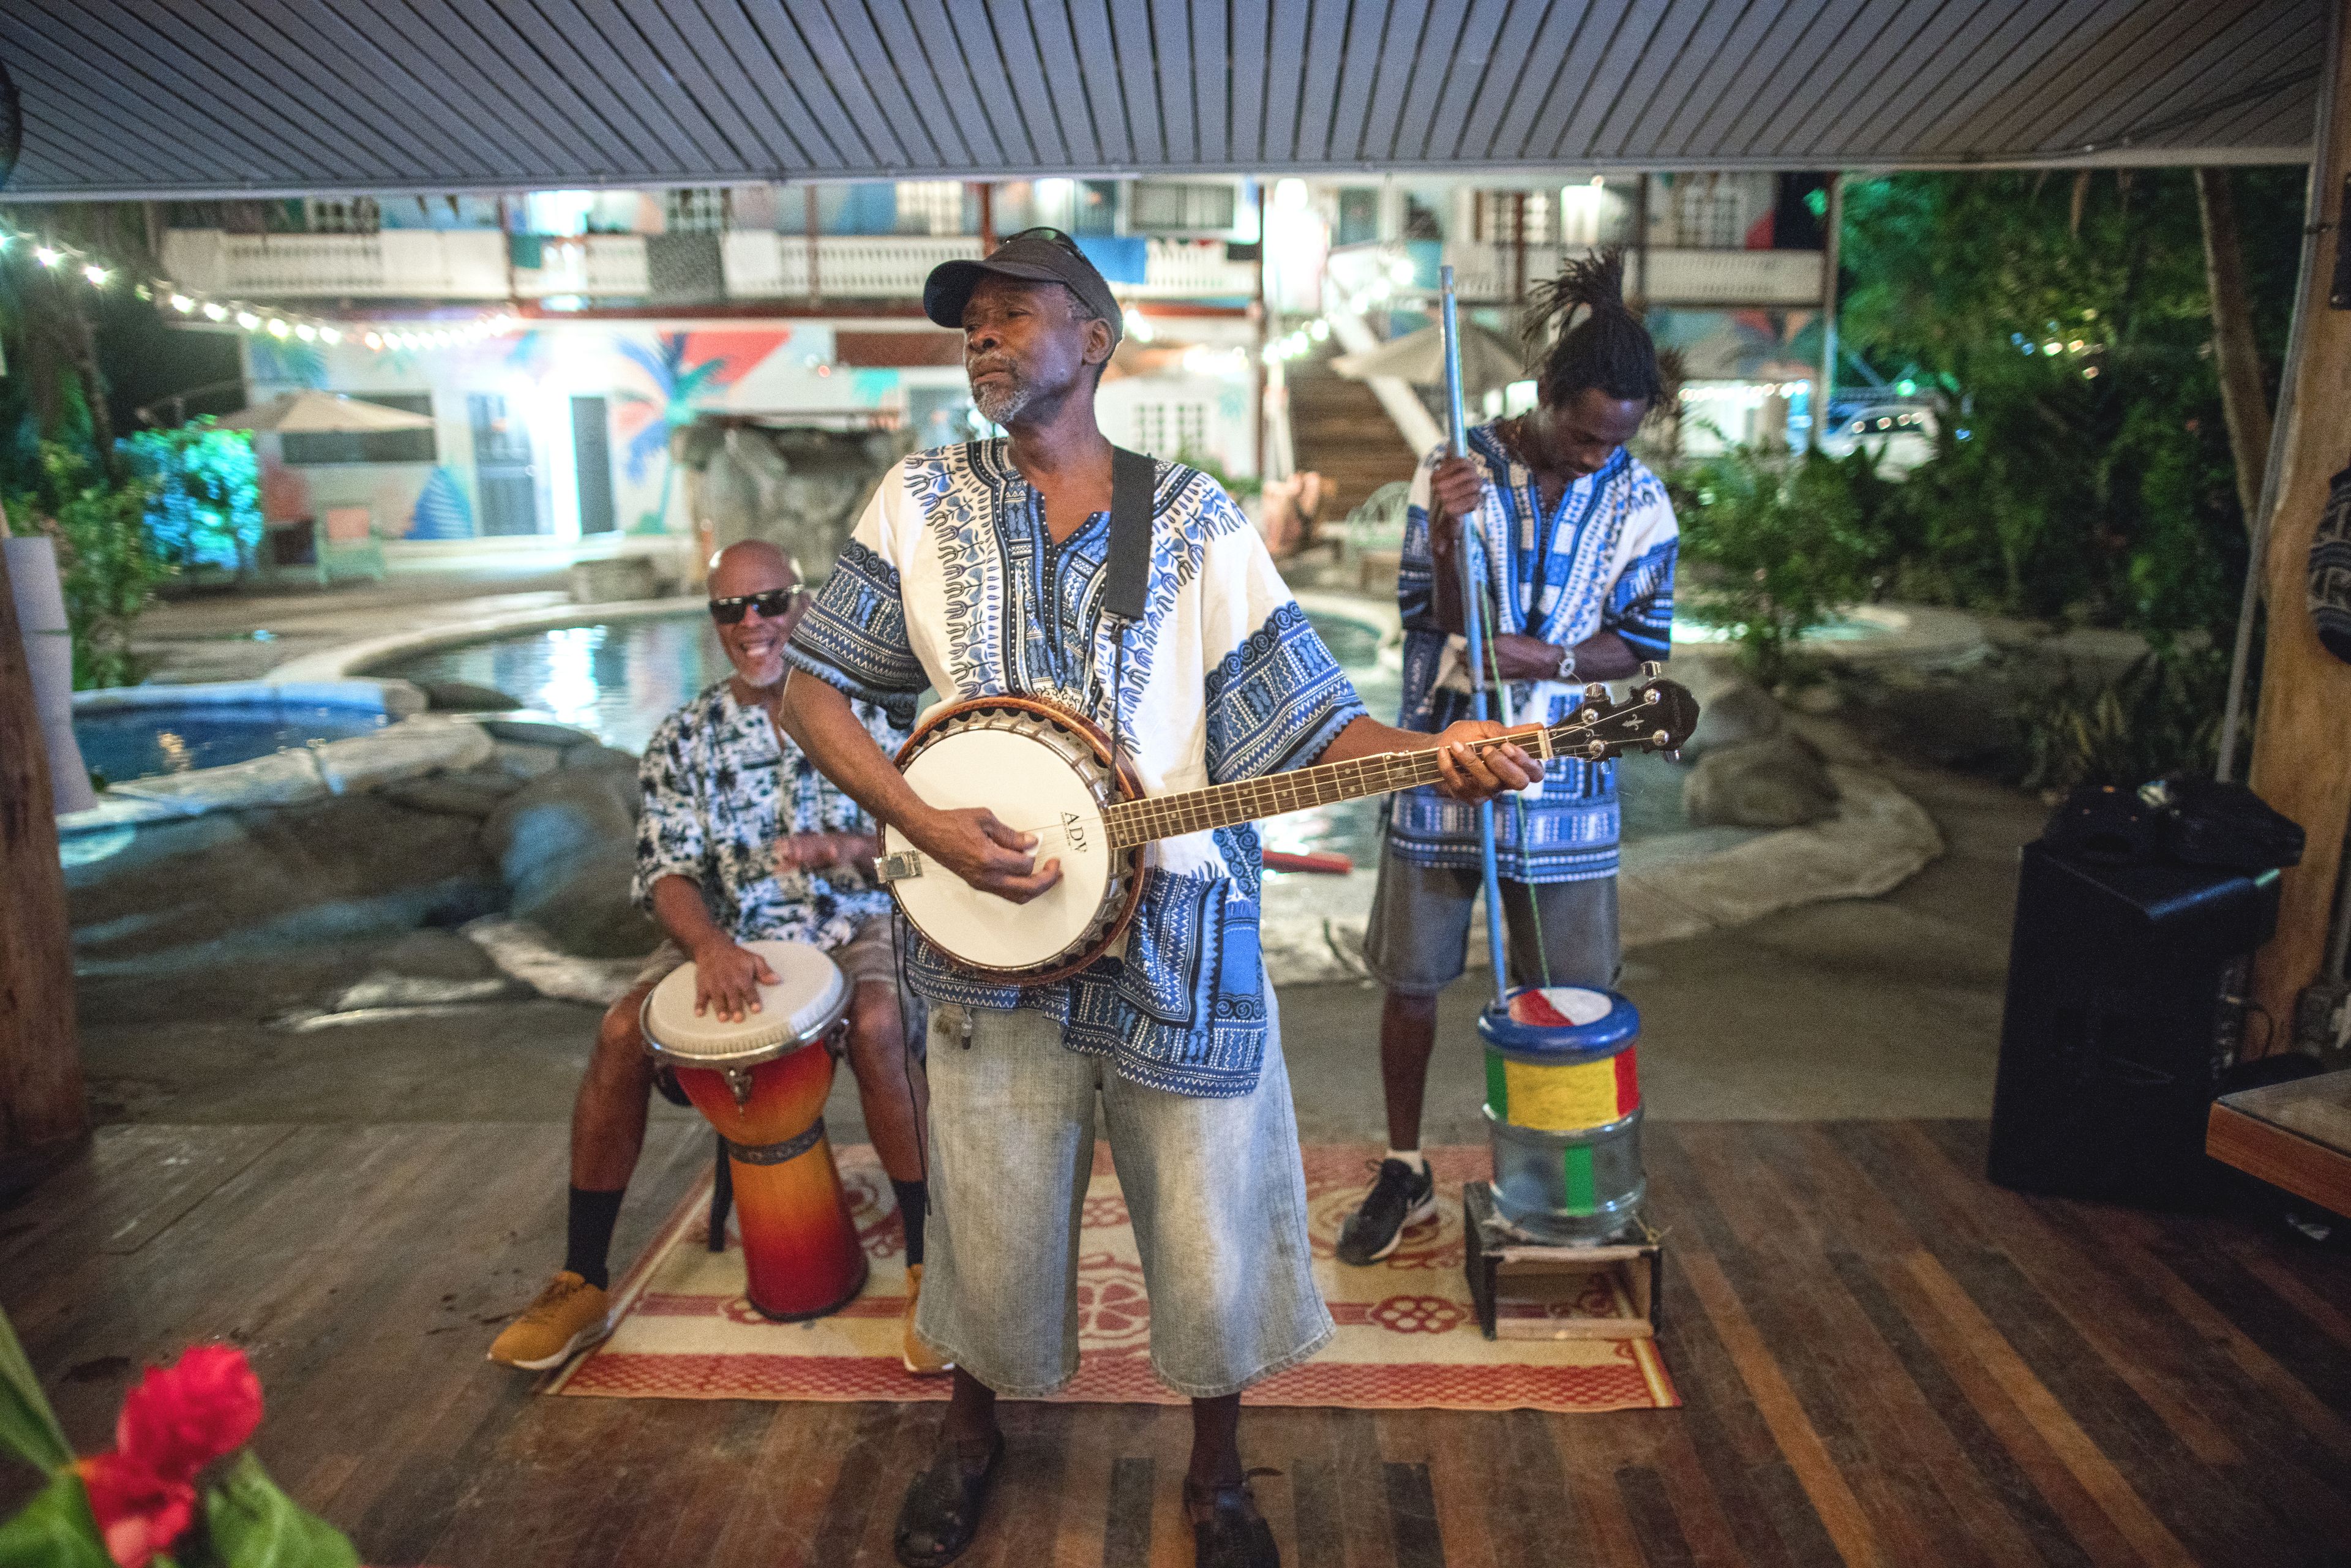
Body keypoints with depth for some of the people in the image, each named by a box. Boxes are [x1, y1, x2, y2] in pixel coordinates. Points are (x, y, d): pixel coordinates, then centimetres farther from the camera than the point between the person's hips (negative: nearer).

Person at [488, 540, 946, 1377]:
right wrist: (710, 946, -25)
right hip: (724, 936, 3)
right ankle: (582, 1284, -4)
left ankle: (929, 1271, -20)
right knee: (620, 1035, -21)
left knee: (879, 1025, -33)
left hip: (852, 923, -2)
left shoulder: (865, 709, 2)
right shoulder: (684, 738, 6)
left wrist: (847, 848, -24)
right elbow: (666, 869, -4)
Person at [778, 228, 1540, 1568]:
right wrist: (929, 827, -11)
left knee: (1213, 1248, 7)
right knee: (993, 1242, 14)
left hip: (1178, 942, 0)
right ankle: (973, 1437, 46)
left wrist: (1430, 752, -23)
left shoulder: (1198, 522, 2)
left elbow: (1304, 716, -3)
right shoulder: (925, 501, 4)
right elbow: (813, 689, 4)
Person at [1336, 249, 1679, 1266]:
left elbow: (1644, 644, -1)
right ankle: (1404, 1172, 27)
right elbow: (1425, 619, -5)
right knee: (1412, 979, 8)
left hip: (1563, 778, 1)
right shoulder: (1453, 473, -4)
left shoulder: (1638, 501, 1)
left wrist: (1549, 659, -19)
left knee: (1565, 995, 7)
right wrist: (1448, 530, -23)